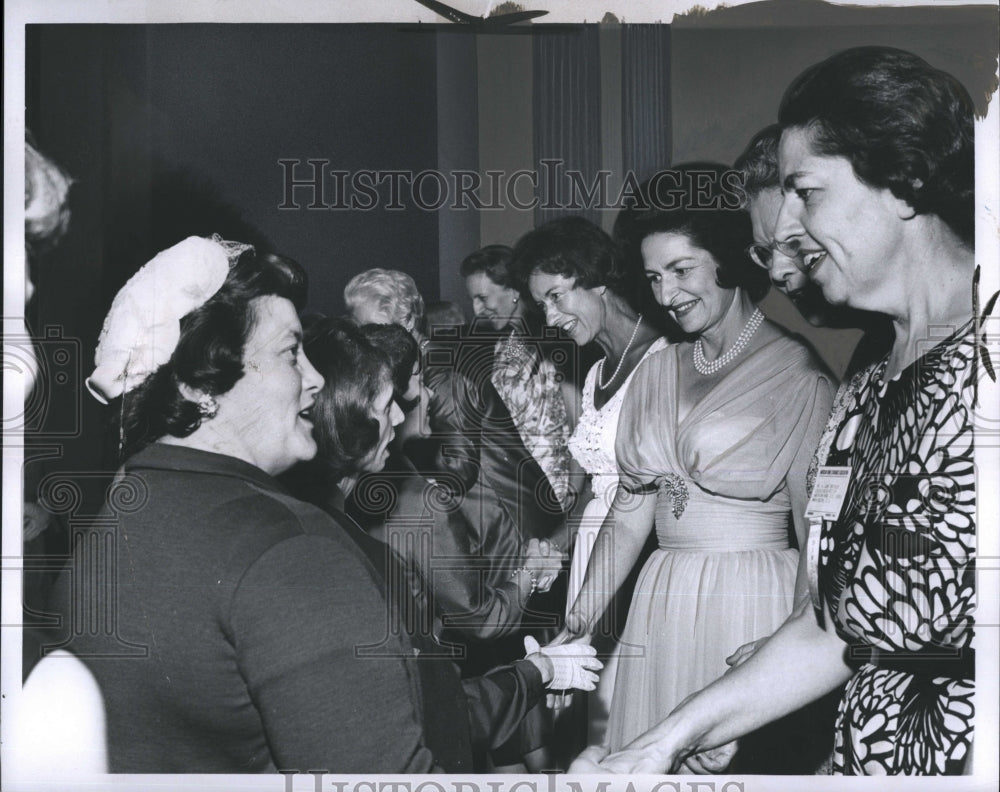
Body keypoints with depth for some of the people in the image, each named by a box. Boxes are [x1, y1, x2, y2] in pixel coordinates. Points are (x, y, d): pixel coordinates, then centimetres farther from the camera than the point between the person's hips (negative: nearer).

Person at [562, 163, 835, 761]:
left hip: (754, 605, -5)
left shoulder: (795, 373, -7)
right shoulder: (660, 370, 10)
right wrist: (577, 626, 7)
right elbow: (629, 515, 11)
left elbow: (817, 533, -9)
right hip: (662, 605, 6)